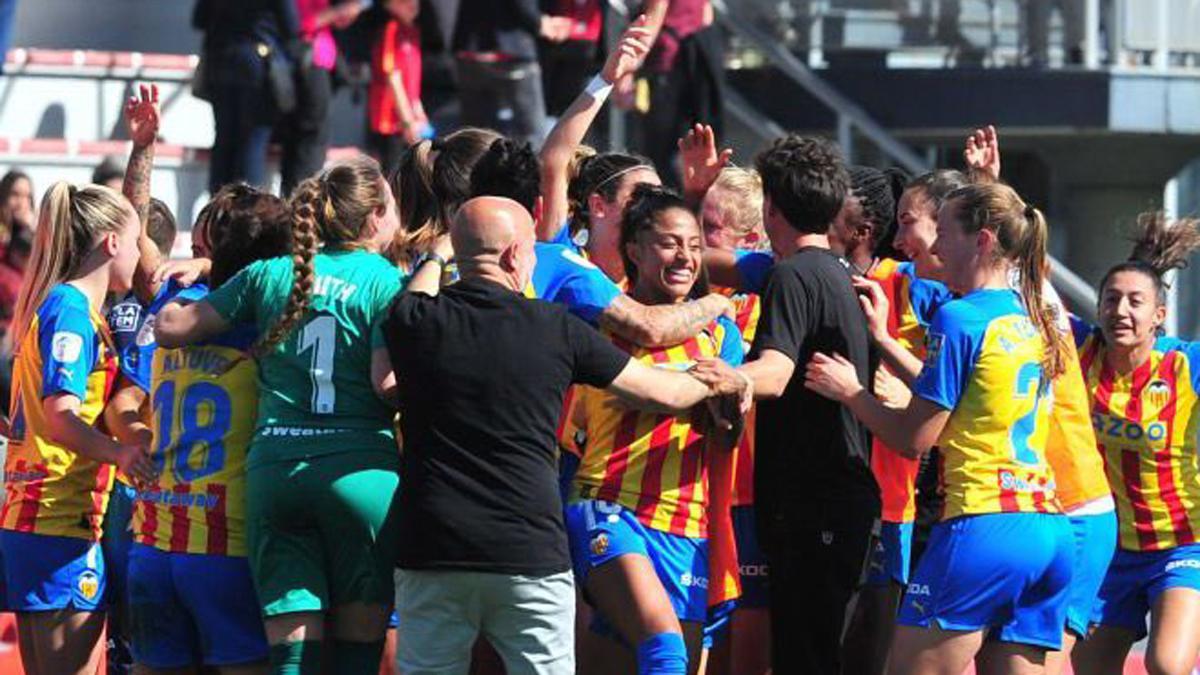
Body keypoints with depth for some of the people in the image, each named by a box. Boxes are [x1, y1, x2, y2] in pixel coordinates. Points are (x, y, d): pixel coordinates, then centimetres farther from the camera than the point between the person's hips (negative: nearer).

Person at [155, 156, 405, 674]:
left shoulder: (271, 275, 11)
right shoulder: (388, 282, 1)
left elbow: (171, 328, 10)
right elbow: (387, 384, -11)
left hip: (273, 468, 3)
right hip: (359, 468, -3)